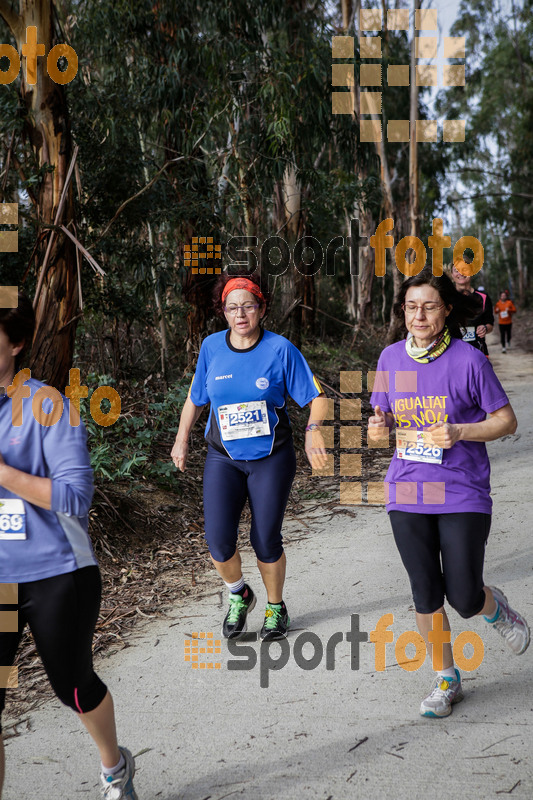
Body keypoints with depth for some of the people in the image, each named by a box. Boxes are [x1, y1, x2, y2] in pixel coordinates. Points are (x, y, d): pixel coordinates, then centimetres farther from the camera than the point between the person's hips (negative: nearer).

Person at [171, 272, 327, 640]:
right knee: (219, 540, -9)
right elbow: (195, 398, 14)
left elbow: (316, 396, -7)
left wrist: (314, 430, -24)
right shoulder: (212, 347, 1)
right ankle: (239, 596, 22)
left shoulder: (280, 349, -8)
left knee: (266, 540, 1)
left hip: (271, 458, -2)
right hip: (223, 458, 2)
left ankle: (276, 607, 28)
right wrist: (182, 440, 13)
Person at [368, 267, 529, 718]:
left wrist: (458, 432, -20)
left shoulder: (468, 359, -8)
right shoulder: (391, 358, 4)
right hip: (408, 493, 3)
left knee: (465, 600, -2)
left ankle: (495, 607, 35)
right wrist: (379, 423, -8)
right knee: (426, 595, 7)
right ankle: (446, 680, 27)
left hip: (462, 494, -3)